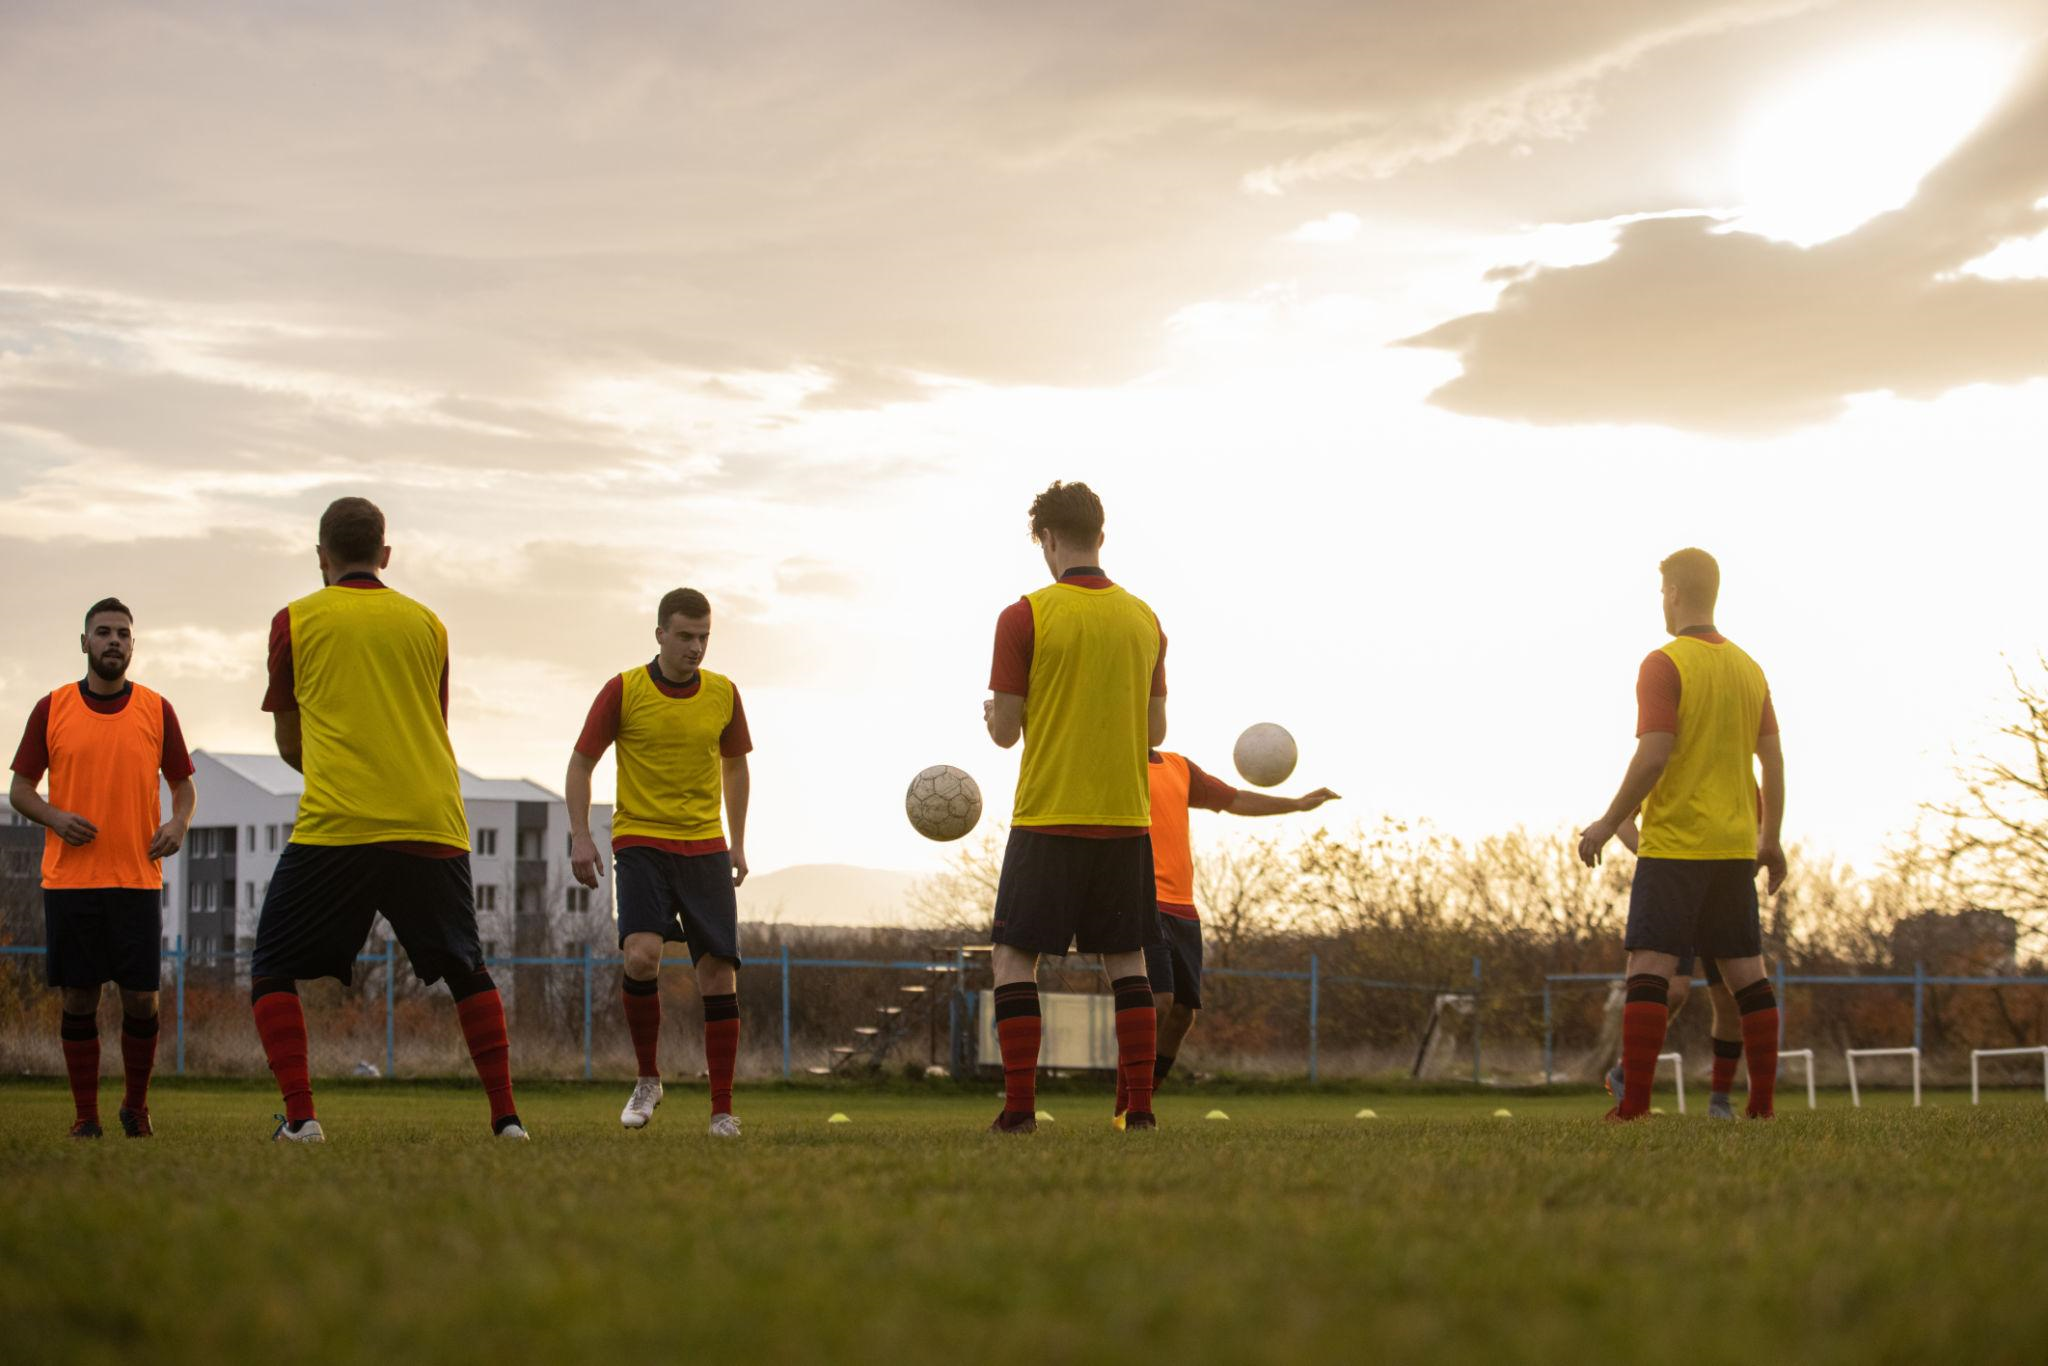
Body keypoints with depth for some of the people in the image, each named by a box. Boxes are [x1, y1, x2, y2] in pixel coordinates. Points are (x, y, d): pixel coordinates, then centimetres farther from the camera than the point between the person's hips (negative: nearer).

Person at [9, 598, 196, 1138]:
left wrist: (179, 822, -8)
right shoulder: (51, 709, 5)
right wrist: (55, 817, -11)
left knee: (141, 1000, -2)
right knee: (79, 998, 1)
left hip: (137, 878, 0)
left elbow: (184, 784, 14)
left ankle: (136, 1107, 17)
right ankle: (85, 1116, 10)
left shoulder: (156, 710, 7)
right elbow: (19, 788, 9)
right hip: (68, 879, 0)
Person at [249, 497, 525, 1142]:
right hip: (433, 824, 3)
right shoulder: (427, 624, 14)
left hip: (335, 826, -3)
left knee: (273, 970, 8)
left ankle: (299, 1115, -8)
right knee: (467, 972, 19)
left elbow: (290, 744, 14)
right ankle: (505, 1115, 10)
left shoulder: (295, 621, 7)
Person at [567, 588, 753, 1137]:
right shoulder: (624, 691, -5)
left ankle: (723, 1111, 4)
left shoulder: (723, 694, 4)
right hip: (640, 840, -3)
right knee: (642, 955, -23)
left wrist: (737, 843, 13)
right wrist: (581, 837, -6)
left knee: (718, 970, -4)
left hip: (704, 846, 3)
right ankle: (647, 1080, -1)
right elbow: (581, 763, 3)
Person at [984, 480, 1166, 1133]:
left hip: (1048, 817, -4)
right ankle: (1140, 1107, 3)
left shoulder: (1025, 617, -8)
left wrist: (992, 712, 16)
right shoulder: (1144, 619, 7)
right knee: (1126, 960, 9)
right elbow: (1155, 731, 10)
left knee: (1014, 956, 4)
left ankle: (1020, 1107, -4)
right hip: (1127, 821, 4)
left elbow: (1005, 731, -6)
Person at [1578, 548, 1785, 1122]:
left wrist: (1607, 825, -7)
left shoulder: (1664, 664, -8)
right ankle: (1762, 1101, 7)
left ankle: (1634, 1103, -15)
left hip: (1673, 843, -6)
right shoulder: (1748, 669, 12)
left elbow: (1653, 756, -16)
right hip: (1735, 845, 6)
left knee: (1648, 967, -7)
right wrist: (1771, 840, 18)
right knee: (1745, 971, 8)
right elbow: (1773, 758, 11)